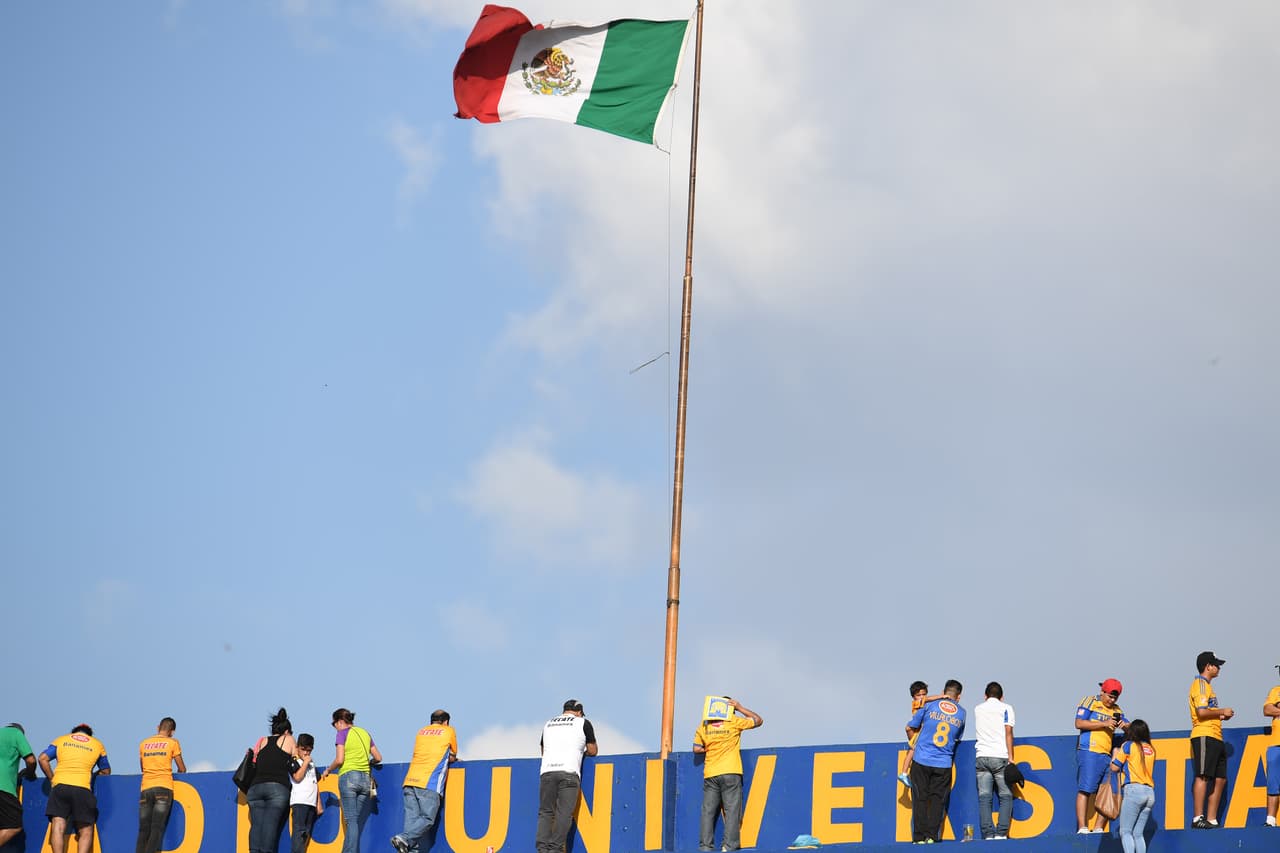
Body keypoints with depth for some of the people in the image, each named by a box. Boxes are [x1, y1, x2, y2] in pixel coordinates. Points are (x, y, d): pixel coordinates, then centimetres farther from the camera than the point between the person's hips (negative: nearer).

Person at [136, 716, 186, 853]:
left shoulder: (144, 743, 15)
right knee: (157, 829, -11)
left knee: (144, 830, 1)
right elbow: (182, 769, 10)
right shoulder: (172, 742, 5)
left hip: (145, 789, 3)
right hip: (164, 788, -3)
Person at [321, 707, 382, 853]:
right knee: (358, 822, 7)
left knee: (351, 821, -9)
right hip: (366, 779, 5)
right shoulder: (364, 733, 16)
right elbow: (378, 758, 17)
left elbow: (339, 760, -9)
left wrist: (328, 770, 8)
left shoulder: (343, 733, 0)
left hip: (348, 776, -5)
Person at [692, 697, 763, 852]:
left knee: (708, 811, 4)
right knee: (732, 810, -4)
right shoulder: (734, 722, 0)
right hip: (730, 773, -3)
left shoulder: (704, 725, 9)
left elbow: (696, 748, 11)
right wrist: (740, 708, 10)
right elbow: (758, 720, 11)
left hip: (710, 775, 3)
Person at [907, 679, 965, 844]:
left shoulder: (930, 706, 1)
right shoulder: (961, 714, 7)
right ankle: (932, 835, 0)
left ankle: (919, 836, -1)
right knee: (937, 799, 7)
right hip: (944, 763, 1)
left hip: (922, 760, -1)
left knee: (920, 799, 2)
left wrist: (913, 741, 26)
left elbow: (910, 727, 7)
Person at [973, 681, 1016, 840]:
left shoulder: (977, 709, 17)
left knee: (984, 797, -1)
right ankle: (1001, 832, -10)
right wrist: (1011, 759, -6)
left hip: (981, 757, 3)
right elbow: (1008, 733, -3)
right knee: (1006, 796, 2)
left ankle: (988, 833, -10)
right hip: (1000, 757, -3)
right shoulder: (1005, 708, 5)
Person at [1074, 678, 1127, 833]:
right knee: (1085, 790, -10)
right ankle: (1082, 828, -14)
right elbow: (1079, 723, -7)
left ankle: (1098, 829, 6)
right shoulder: (1090, 702, 4)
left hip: (1106, 755, 7)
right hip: (1089, 751, -7)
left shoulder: (1116, 710, 21)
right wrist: (1104, 724, -12)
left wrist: (1126, 725, -4)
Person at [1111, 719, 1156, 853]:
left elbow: (1115, 767, 4)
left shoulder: (1128, 745, 1)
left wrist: (1115, 753, 24)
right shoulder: (1151, 749, 16)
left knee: (1125, 832, -6)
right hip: (1150, 793, 6)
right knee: (1138, 834, 9)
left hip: (1134, 790, -6)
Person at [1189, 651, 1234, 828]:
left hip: (1215, 737, 10)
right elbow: (1201, 712, -19)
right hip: (1204, 736, -10)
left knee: (1220, 779, 7)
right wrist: (1222, 712, -8)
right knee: (1203, 777, -13)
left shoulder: (1206, 685, 24)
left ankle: (1211, 820, 8)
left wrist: (1221, 716, 13)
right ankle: (1198, 818, -16)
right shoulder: (1200, 684, -7)